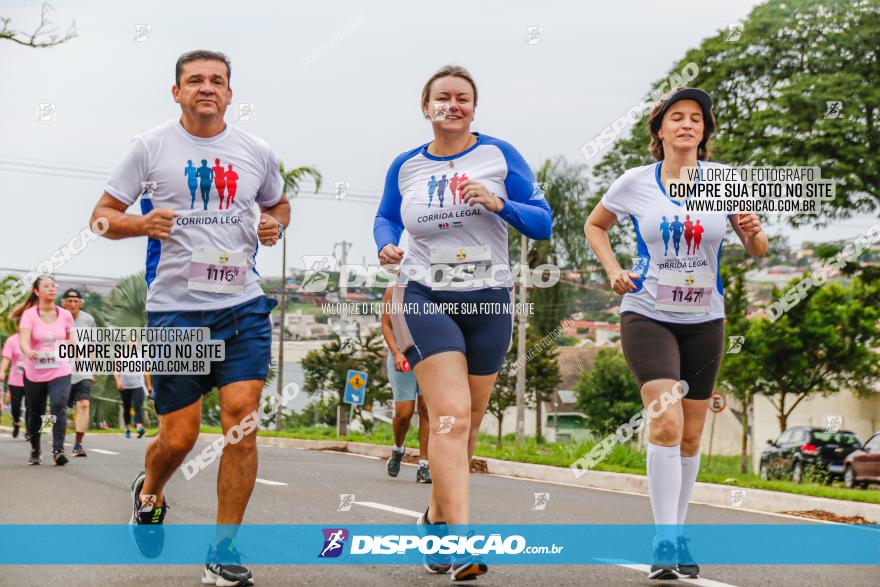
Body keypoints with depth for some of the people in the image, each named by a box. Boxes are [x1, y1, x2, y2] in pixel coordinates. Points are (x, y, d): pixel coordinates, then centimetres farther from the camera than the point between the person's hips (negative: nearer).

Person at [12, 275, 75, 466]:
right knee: (35, 413, 12)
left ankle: (58, 449, -23)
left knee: (59, 407, -21)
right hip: (34, 373, 0)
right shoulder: (29, 314, -7)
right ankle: (35, 451, 32)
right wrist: (28, 351, -41)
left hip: (60, 372, 0)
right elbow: (23, 340, -22)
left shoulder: (65, 315, 2)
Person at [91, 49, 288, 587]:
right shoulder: (151, 147, 1)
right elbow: (103, 215, 5)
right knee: (179, 437, 2)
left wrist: (275, 224, 2)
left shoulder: (256, 151, 8)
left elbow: (279, 203, 26)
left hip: (243, 305, 2)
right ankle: (150, 492, 38)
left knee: (242, 419, -11)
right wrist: (143, 224, -16)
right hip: (174, 308, -2)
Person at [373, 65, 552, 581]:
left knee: (468, 422, 11)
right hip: (425, 299, -1)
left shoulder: (500, 155, 1)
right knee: (452, 415, -18)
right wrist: (387, 245, 0)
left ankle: (436, 518, 32)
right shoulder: (406, 166, 6)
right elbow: (386, 217, 22)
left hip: (489, 303, 2)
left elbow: (543, 222, -1)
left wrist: (498, 204, -18)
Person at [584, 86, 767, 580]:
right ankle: (664, 542, -14)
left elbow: (757, 250, 4)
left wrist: (753, 233, -19)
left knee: (691, 435, 10)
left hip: (704, 321, 3)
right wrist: (614, 271, -1)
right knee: (667, 424, -19)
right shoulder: (635, 183, -3)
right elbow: (595, 225, 15)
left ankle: (678, 534, 27)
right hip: (648, 316, -2)